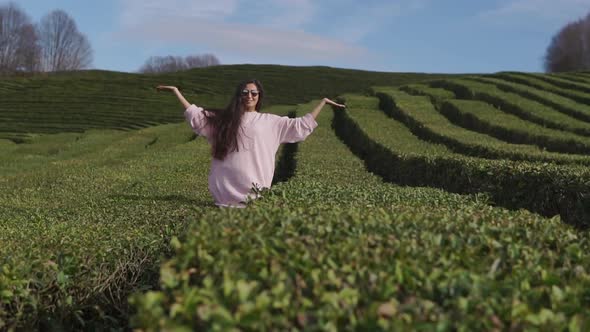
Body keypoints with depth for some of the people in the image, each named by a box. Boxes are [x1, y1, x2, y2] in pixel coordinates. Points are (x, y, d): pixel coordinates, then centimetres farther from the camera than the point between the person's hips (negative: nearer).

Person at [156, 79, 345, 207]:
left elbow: (302, 125, 12)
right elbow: (195, 114, 17)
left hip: (254, 190, -1)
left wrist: (323, 102, 10)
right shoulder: (223, 118, 13)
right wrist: (176, 91, 16)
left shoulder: (270, 122, 11)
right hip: (227, 189, 1)